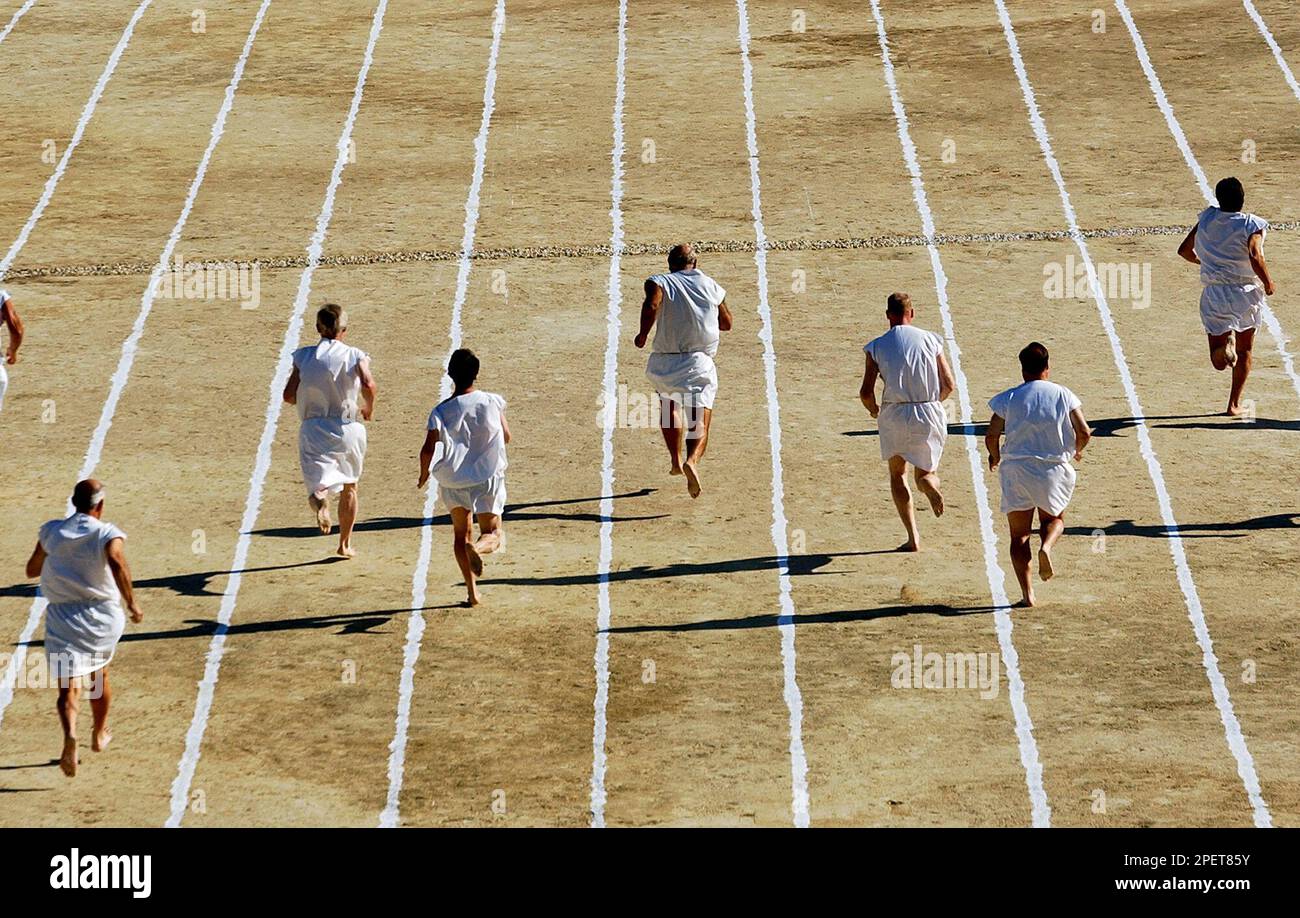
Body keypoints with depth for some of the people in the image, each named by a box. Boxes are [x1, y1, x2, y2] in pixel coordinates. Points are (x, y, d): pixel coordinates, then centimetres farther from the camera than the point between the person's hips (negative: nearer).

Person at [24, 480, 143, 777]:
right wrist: (131, 603, -22)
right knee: (100, 676, 26)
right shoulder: (108, 533, -6)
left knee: (69, 688, -7)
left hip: (62, 616, 0)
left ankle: (70, 734, -36)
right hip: (103, 614, 0)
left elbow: (31, 569, 14)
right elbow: (117, 562, -27)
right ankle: (99, 735, 44)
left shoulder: (51, 532, 3)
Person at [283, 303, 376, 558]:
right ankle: (345, 544, 28)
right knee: (349, 487, 21)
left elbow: (289, 395, -2)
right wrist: (369, 408, -1)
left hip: (313, 429, 0)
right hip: (348, 428, 0)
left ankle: (319, 499, -44)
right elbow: (369, 386, -20)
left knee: (318, 481, -7)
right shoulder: (354, 356, -3)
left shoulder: (304, 356, 2)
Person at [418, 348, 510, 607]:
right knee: (493, 534, 7)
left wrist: (424, 474, 6)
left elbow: (427, 450, -13)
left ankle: (472, 589, 11)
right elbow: (506, 437, 7)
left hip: (452, 481, 1)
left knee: (461, 533, 19)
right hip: (488, 478, -1)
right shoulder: (493, 402, -4)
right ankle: (477, 548, -30)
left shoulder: (441, 411, -7)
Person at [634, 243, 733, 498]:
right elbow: (727, 323, 22)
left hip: (663, 362, 0)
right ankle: (692, 460, -35)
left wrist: (643, 334, -6)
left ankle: (676, 460, 32)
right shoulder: (711, 286, 12)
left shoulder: (660, 282, 2)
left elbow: (651, 304, -20)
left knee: (668, 404, 30)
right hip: (699, 362, 0)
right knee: (700, 423, -5)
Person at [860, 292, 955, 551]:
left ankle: (913, 537, 8)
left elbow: (866, 392, -5)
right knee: (924, 472, 19)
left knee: (897, 474, 19)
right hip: (930, 414, 1)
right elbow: (949, 385, 2)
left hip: (895, 415, -1)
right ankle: (932, 488, -20)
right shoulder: (931, 340, 3)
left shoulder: (876, 347, 0)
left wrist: (874, 410, 17)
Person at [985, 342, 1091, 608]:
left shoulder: (1008, 399, -2)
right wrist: (1077, 450, 19)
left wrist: (995, 457, 15)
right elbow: (1084, 432, -3)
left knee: (1019, 535, 8)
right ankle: (1046, 546, -9)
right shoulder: (1063, 395, 1)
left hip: (1016, 469, -1)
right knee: (1054, 518, 26)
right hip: (1054, 468, 1)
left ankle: (1027, 593, -3)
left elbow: (991, 436, -6)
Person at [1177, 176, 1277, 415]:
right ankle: (1234, 403, 16)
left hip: (1213, 295, 2)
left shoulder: (1207, 219, 3)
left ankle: (1223, 344, -29)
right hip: (1246, 294, -2)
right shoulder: (1251, 225, -8)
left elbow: (1184, 250, 11)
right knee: (1245, 351, 20)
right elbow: (1255, 256, -25)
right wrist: (1268, 283, -10)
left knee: (1219, 363, 5)